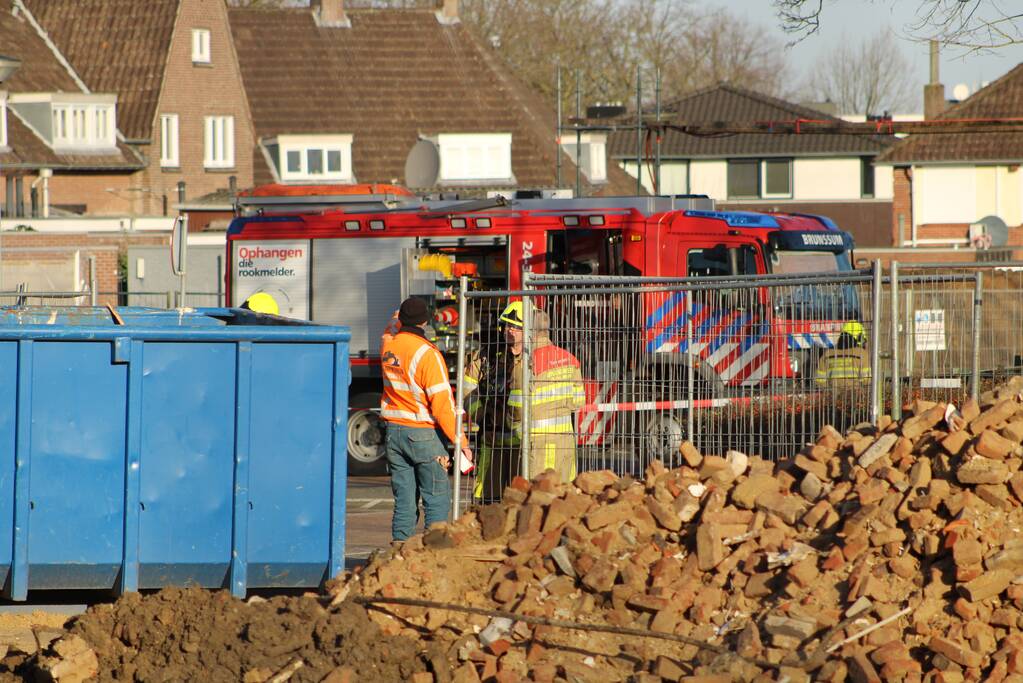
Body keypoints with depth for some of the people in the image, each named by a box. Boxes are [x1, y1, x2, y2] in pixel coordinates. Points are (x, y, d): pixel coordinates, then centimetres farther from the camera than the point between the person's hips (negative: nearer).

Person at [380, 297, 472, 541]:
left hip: (394, 431, 6)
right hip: (423, 434, -6)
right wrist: (460, 441, -15)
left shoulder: (388, 347, 2)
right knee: (437, 500, 0)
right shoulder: (427, 353, -15)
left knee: (403, 500, 10)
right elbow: (442, 402, -17)